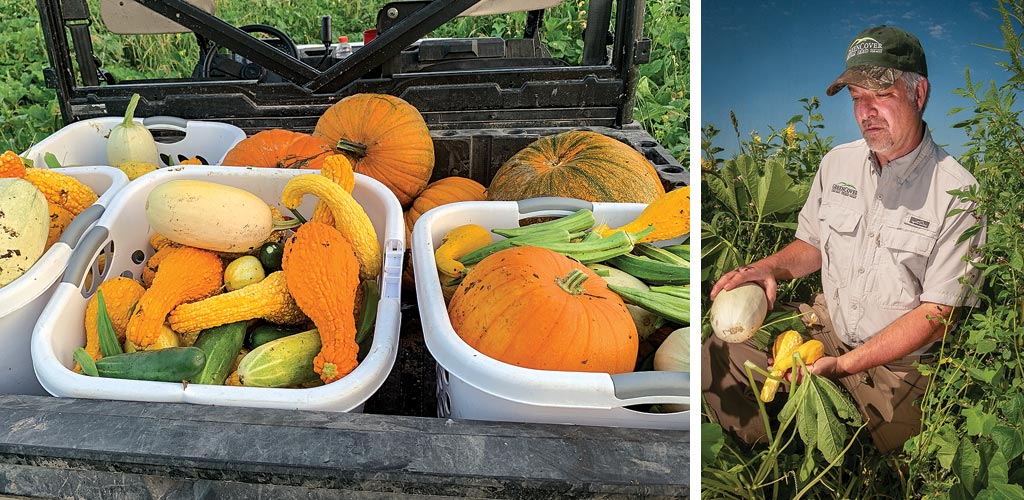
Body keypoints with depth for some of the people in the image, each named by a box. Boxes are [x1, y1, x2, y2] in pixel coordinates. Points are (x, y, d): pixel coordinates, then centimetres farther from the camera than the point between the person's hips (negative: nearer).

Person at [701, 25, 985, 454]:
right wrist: (770, 267, -7)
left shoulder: (958, 194, -15)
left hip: (899, 362, -4)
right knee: (718, 356, -14)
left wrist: (844, 363, -26)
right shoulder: (837, 163, 2)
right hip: (824, 328, 4)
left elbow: (935, 316, -15)